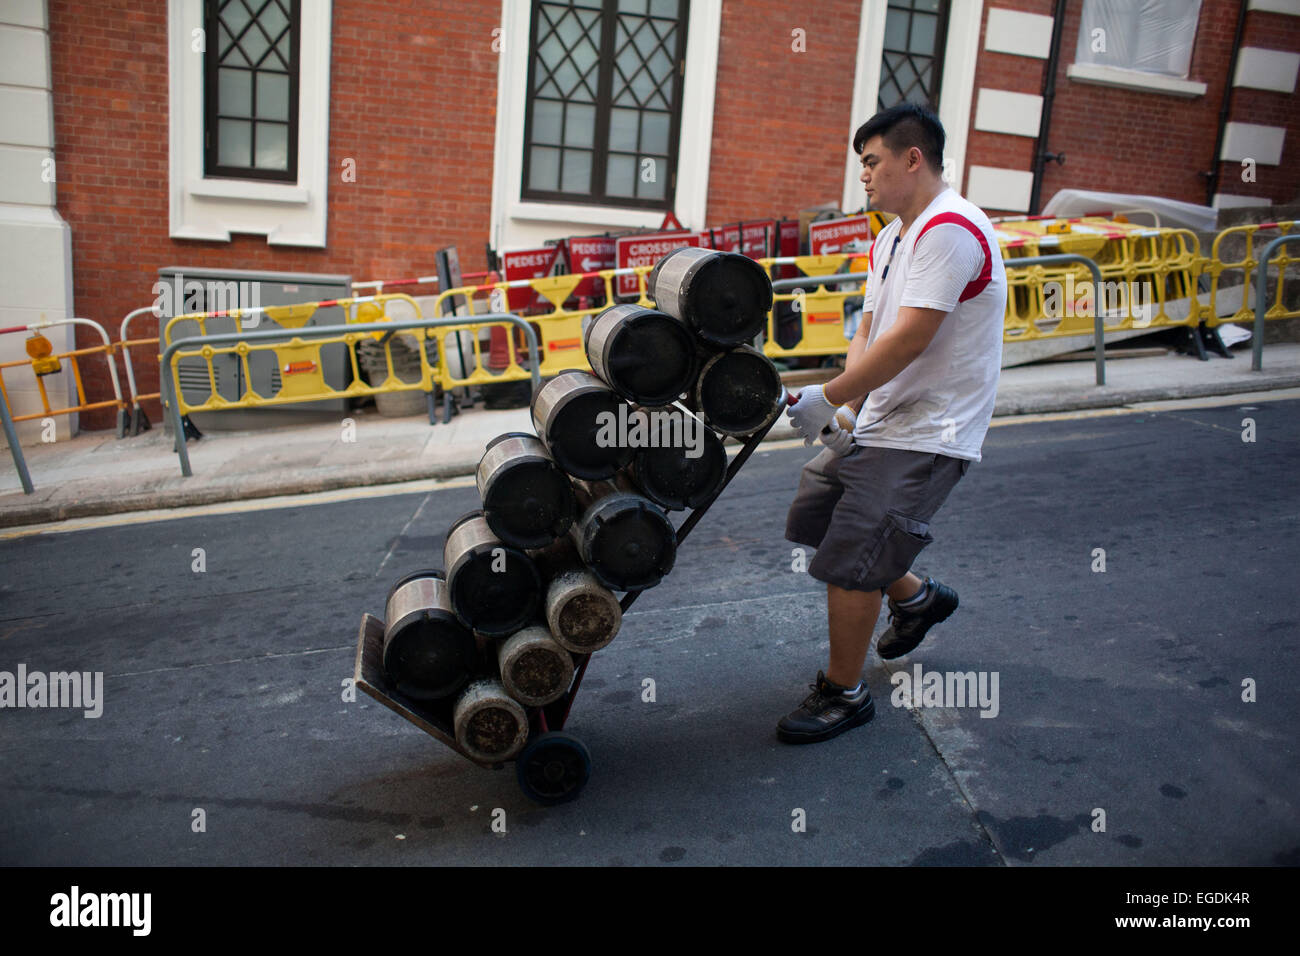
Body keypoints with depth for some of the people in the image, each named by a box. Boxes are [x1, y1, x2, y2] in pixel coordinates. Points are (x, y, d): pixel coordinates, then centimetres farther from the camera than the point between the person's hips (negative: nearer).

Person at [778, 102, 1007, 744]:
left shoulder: (950, 229, -18)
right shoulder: (890, 239, 14)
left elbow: (909, 338, -25)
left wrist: (828, 397, -21)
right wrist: (845, 412, -1)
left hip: (926, 436, -10)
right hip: (879, 424, 10)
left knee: (849, 559, -9)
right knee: (812, 516, 17)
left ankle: (844, 694, 11)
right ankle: (916, 597, 36)